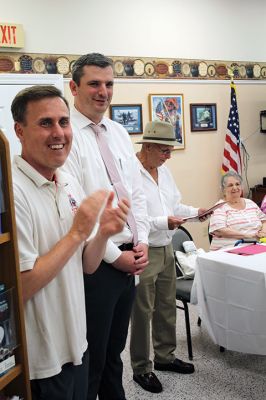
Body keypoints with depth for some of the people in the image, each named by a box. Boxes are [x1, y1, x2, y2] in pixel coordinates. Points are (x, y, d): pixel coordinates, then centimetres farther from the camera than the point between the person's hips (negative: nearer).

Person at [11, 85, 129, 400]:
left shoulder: (71, 184, 2)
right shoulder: (13, 191, -22)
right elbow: (19, 288, -23)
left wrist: (103, 233, -11)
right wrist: (77, 232, -21)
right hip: (39, 362, -7)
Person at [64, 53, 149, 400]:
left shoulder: (119, 133, 11)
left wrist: (141, 242, 1)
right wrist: (115, 255, -14)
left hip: (128, 259, 7)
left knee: (114, 353, 23)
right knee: (91, 361, 8)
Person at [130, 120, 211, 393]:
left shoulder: (163, 170, 10)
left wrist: (195, 212, 7)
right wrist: (164, 222, -23)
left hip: (166, 250, 8)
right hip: (143, 253, -8)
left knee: (166, 307, 19)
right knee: (142, 312, 5)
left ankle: (165, 356, 37)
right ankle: (141, 368, 22)